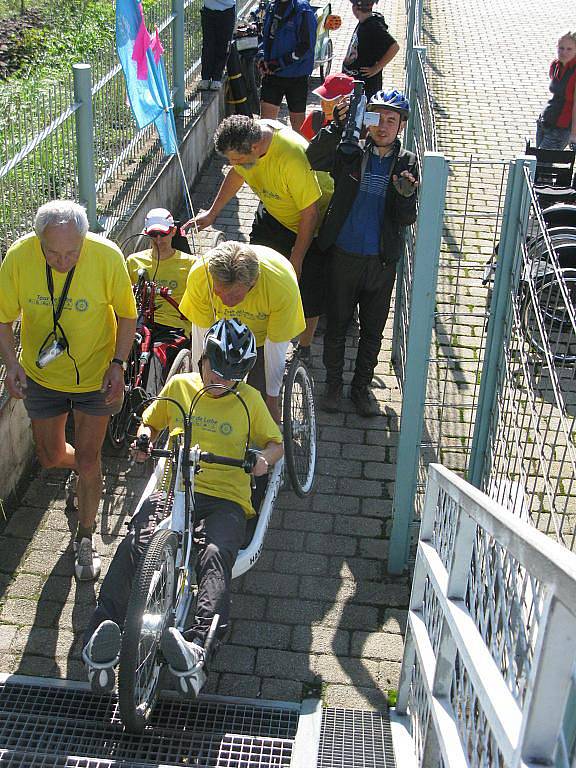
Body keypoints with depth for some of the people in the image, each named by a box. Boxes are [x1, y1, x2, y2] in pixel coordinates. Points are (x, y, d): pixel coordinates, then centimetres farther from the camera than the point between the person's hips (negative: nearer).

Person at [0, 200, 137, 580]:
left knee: (87, 460, 4)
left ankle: (85, 540, 27)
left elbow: (127, 315, -9)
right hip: (42, 376, 2)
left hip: (96, 376, -2)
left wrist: (118, 364, -19)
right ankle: (88, 474, 53)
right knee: (52, 457, 16)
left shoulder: (107, 256, -25)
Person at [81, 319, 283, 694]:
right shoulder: (179, 386, 17)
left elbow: (277, 443, 18)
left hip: (225, 498, -1)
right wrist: (143, 440, 3)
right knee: (136, 545, -31)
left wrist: (264, 459, -7)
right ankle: (104, 632, -42)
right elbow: (150, 421, 28)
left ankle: (198, 644, -53)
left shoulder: (249, 399, 12)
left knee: (216, 554, -35)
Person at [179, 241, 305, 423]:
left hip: (262, 336, -1)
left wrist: (272, 399, -15)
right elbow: (202, 336, -22)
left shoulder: (283, 286, -41)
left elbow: (275, 348, -27)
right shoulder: (199, 275, -35)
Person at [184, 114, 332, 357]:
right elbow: (237, 173, 5)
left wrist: (296, 260, -20)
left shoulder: (292, 157, -41)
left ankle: (304, 349, 20)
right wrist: (213, 212, 8)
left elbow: (310, 212, -30)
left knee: (309, 291, -2)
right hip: (273, 212, 7)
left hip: (311, 223, -7)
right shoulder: (247, 134, -19)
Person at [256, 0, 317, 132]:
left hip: (296, 75, -5)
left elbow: (307, 46, -18)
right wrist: (261, 55, -2)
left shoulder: (303, 12, -14)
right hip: (271, 74, 6)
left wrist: (280, 63, -19)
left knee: (297, 118, 10)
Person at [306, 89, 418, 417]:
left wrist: (406, 196, -29)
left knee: (373, 330, 13)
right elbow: (313, 159, -26)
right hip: (343, 255, -1)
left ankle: (362, 386, 33)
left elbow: (406, 220, -8)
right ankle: (334, 383, 32)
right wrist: (337, 126, -37)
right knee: (337, 324, 12)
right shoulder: (349, 151, -6)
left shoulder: (407, 163, -3)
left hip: (382, 260, 1)